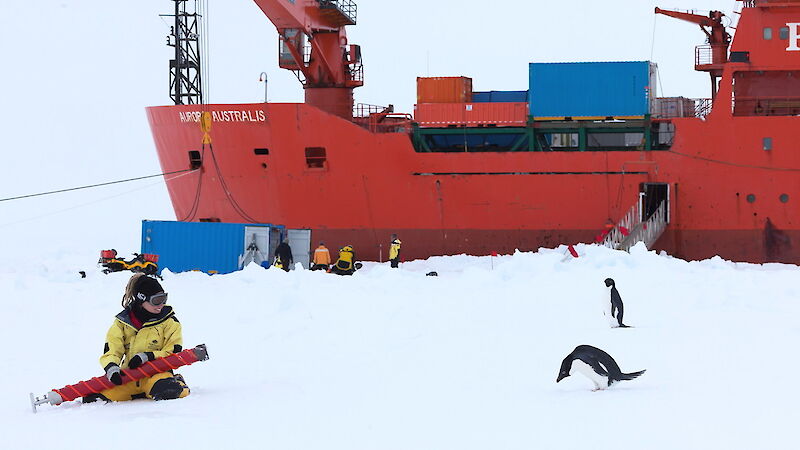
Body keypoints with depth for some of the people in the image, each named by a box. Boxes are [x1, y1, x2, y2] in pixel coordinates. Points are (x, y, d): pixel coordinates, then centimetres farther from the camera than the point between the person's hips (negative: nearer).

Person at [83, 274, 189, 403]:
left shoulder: (169, 322, 5)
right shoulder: (122, 322, 9)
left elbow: (174, 354, 1)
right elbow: (110, 352, 5)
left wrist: (148, 357, -15)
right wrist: (111, 367, -19)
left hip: (156, 372, -2)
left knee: (165, 388, -40)